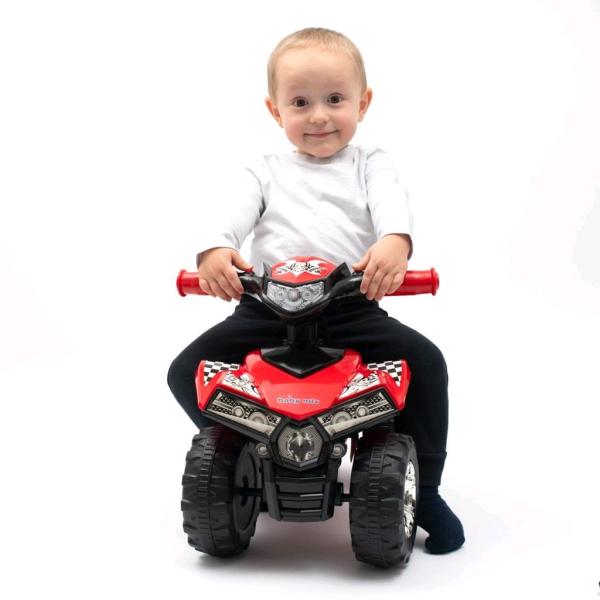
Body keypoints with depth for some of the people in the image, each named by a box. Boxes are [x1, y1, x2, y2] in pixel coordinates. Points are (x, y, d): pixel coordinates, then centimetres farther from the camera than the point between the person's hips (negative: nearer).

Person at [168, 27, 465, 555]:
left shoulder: (369, 165, 14)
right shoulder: (265, 172, 17)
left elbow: (392, 204, -9)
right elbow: (233, 212, -2)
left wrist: (394, 241, -34)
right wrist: (215, 250, -27)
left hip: (352, 309, -1)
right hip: (266, 309, 2)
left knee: (424, 361, -22)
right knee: (188, 372, -11)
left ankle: (422, 486, -2)